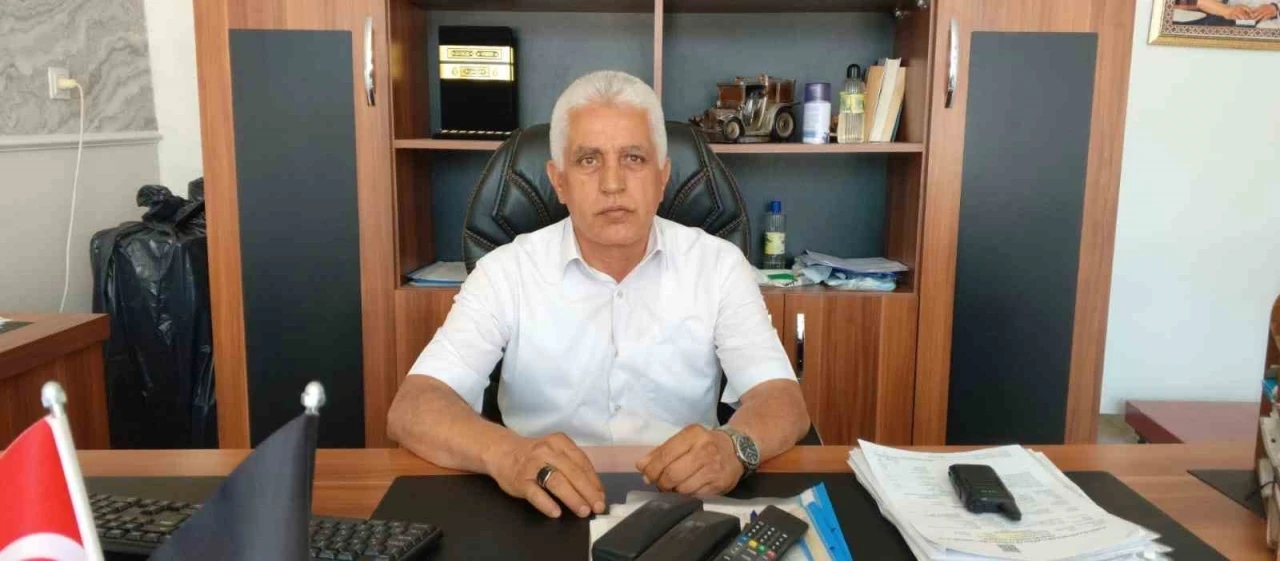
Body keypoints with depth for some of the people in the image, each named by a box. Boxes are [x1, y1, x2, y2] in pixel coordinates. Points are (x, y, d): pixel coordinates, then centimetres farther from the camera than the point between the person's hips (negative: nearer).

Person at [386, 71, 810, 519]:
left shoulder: (719, 265, 0)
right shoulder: (506, 271, -3)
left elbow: (784, 402, -7)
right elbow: (411, 409, -13)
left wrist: (735, 445, -32)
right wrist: (505, 453, -35)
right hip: (549, 511, -2)